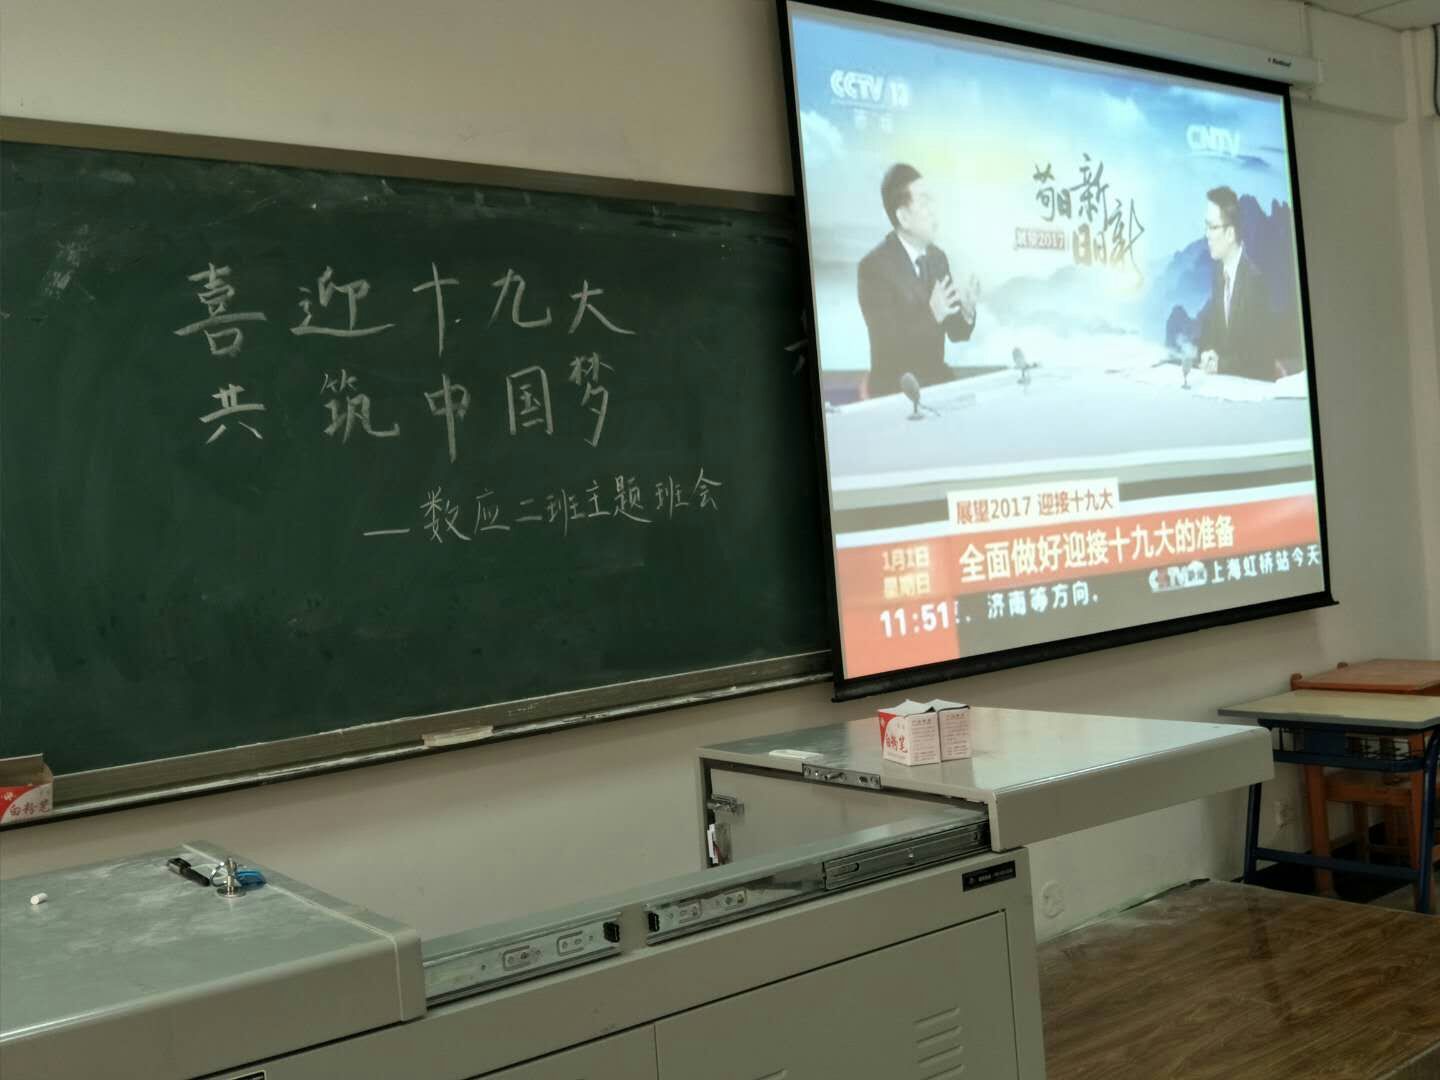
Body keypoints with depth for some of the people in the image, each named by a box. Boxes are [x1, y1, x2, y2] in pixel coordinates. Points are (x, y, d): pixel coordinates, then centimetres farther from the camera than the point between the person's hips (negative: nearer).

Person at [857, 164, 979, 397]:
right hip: (895, 388, -7)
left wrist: (966, 311, -11)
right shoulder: (874, 266, -15)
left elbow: (955, 333, 10)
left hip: (937, 380, 7)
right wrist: (932, 315, -29)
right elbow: (887, 342, -19)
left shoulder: (937, 257, 7)